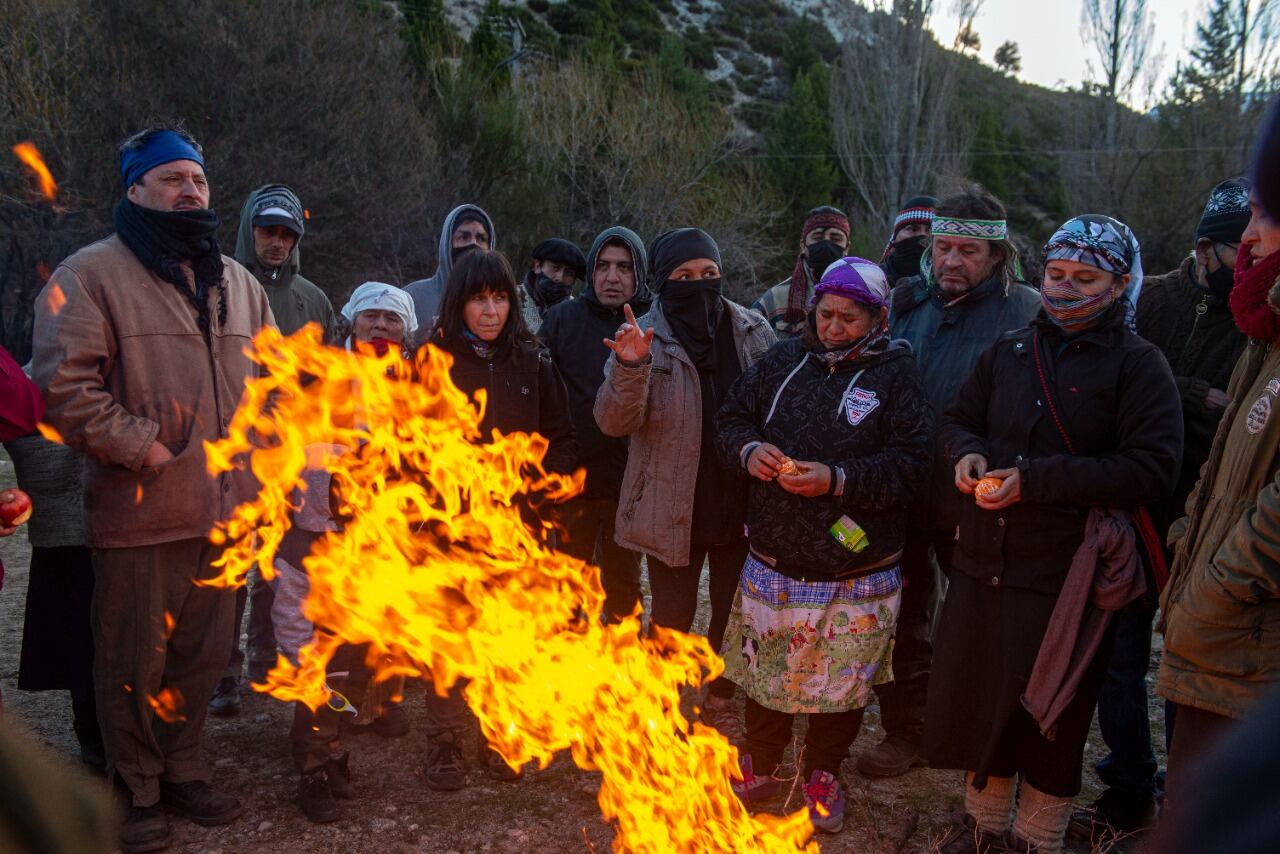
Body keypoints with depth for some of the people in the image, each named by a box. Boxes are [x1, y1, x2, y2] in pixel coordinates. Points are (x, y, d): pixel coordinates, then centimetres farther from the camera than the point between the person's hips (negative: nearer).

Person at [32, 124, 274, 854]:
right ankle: (137, 794, 24)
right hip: (141, 512, -5)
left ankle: (183, 772, 33)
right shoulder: (93, 274, -6)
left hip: (225, 509, 6)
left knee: (205, 653, 15)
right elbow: (65, 384, -12)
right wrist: (141, 449, -14)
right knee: (136, 660, 6)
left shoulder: (237, 282, 14)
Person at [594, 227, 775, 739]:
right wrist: (629, 368, -36)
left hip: (740, 502, 3)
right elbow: (614, 422, -18)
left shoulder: (753, 332, -3)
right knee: (671, 618, 10)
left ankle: (720, 703, 40)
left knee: (734, 614, 18)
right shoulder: (647, 338, -10)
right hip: (673, 508, -2)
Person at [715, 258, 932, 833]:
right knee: (763, 666, 17)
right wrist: (749, 450, -11)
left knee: (842, 679, 13)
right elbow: (731, 417, 10)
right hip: (773, 559, 3)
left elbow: (911, 461, -15)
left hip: (853, 573, -3)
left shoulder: (895, 373, -7)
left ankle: (823, 773, 38)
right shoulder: (784, 360, 4)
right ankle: (762, 764, 40)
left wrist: (838, 479, -25)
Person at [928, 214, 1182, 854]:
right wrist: (968, 453, -5)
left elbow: (1154, 468, -16)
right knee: (974, 698, 15)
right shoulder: (1010, 351, 10)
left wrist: (1034, 479, -21)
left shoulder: (1136, 364, -6)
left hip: (1064, 577, -5)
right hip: (983, 562, 5)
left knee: (1048, 714, 9)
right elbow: (958, 419, 19)